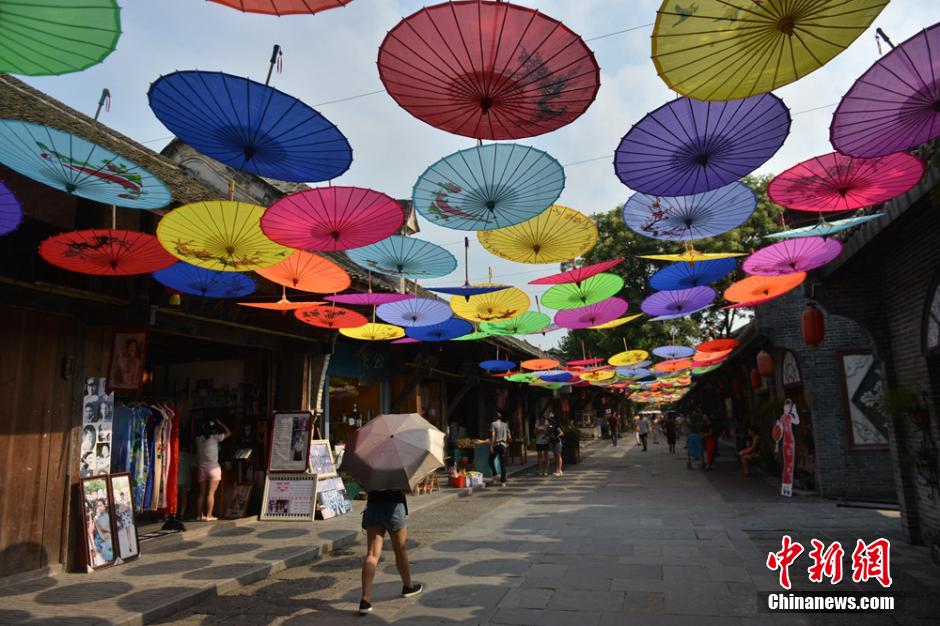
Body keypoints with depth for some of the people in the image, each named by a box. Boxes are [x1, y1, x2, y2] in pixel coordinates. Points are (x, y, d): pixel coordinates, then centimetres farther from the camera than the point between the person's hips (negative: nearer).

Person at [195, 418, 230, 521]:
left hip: (201, 467, 5)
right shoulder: (214, 437, -7)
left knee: (202, 494, 10)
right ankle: (208, 516, -8)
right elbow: (228, 432, 3)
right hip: (213, 466, -5)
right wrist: (219, 423, 11)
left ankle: (199, 515, 12)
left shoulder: (198, 439, 6)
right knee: (211, 493, -5)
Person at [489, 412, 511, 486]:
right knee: (503, 464, 4)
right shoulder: (505, 425, 10)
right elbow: (509, 437, 9)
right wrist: (508, 443, 27)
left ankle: (494, 474, 1)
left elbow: (493, 435, -14)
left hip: (495, 445, -3)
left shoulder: (493, 424, -2)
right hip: (503, 445, 3)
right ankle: (503, 481, 2)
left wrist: (491, 446, -15)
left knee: (491, 460, 17)